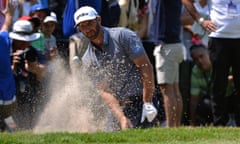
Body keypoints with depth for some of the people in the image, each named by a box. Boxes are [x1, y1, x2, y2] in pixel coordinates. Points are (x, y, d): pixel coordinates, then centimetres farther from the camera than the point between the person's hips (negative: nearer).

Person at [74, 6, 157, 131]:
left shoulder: (123, 36, -6)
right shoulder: (87, 61, 6)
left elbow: (146, 67, -9)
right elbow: (104, 92, -2)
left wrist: (147, 103, -17)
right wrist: (122, 119, -18)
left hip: (141, 98, -5)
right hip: (120, 107, 5)